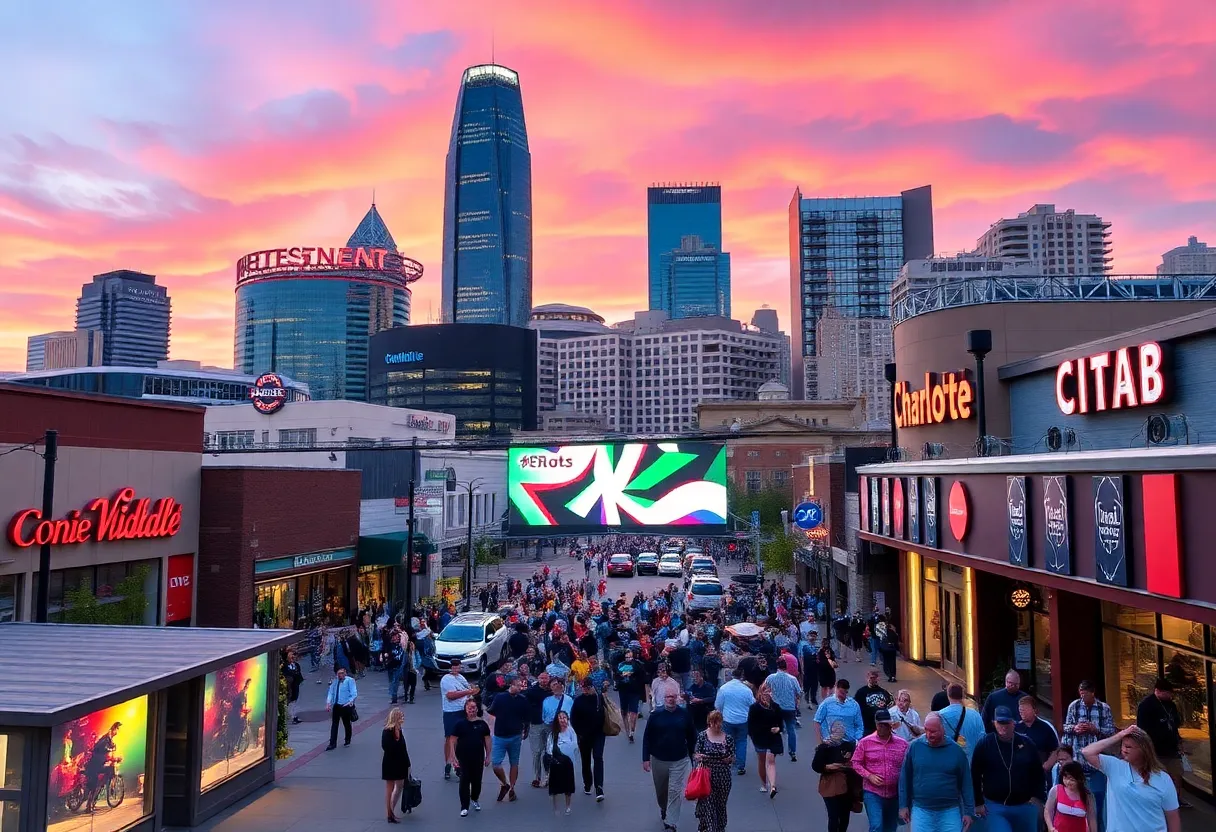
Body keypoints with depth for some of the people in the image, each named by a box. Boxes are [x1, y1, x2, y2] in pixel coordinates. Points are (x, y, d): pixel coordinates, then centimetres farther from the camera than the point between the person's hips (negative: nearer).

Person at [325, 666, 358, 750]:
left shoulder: (350, 681, -11)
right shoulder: (335, 681, 3)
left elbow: (354, 694, -15)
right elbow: (331, 692, 5)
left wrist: (350, 702, -31)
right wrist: (328, 703, -8)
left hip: (346, 706, -3)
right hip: (336, 705, 3)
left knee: (346, 723, 13)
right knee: (334, 724, 3)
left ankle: (347, 740, 34)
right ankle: (332, 743, 10)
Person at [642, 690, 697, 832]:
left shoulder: (684, 714, -7)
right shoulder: (655, 715, -9)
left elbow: (691, 736, 3)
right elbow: (647, 737, -5)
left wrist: (693, 755, 6)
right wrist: (646, 758, -8)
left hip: (679, 761, -1)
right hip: (658, 760, 1)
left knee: (675, 791, -3)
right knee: (661, 790, 18)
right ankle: (663, 808, 47)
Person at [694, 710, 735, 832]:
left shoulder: (728, 738, -1)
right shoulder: (702, 736, -7)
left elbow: (733, 759, 5)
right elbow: (694, 755, -3)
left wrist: (730, 759, -16)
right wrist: (698, 757, -24)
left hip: (723, 777, 2)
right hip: (707, 776, -2)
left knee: (720, 804, 15)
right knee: (707, 805, -6)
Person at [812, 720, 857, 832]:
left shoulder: (850, 745, 3)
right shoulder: (824, 747, -8)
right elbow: (815, 766, -6)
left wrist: (850, 765, -7)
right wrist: (828, 767, -20)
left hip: (847, 785, 4)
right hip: (830, 787, -4)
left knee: (845, 816, 12)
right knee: (833, 817, -4)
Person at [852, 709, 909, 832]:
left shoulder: (903, 743, -1)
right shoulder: (865, 742, -5)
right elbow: (855, 762, 0)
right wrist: (869, 776, -14)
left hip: (895, 794, 3)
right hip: (872, 792, -3)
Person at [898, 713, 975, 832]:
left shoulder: (956, 750, -3)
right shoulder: (914, 747, -4)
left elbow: (965, 783, 4)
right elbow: (905, 779, 3)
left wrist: (969, 811, 2)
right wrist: (903, 805, 2)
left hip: (950, 811, 0)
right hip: (921, 810, 0)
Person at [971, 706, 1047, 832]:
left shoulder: (1026, 744, -1)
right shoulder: (984, 744, -6)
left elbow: (1038, 773, 8)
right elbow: (975, 776, -3)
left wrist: (1038, 797, -2)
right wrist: (978, 803, -4)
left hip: (1025, 806, 2)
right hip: (995, 807, -2)